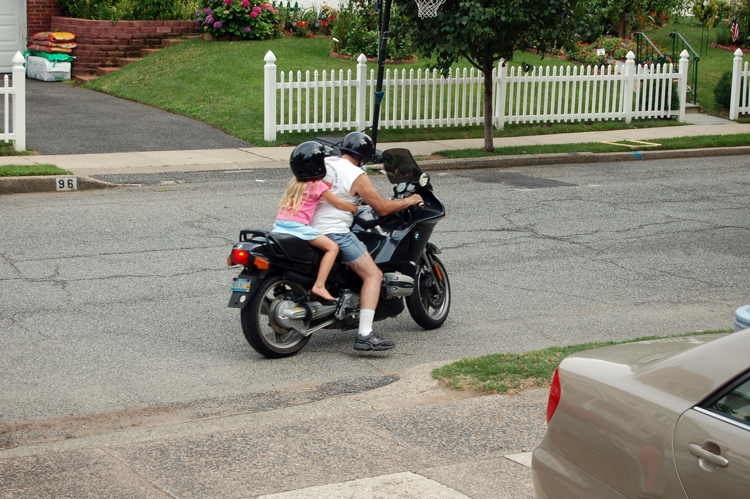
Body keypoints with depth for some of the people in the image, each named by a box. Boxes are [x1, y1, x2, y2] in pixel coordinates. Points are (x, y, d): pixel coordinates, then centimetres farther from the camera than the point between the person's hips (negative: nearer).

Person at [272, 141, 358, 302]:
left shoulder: (294, 183, 18)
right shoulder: (318, 185, -4)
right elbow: (339, 204, 0)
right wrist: (355, 209, 19)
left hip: (280, 224, 8)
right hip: (299, 227, -8)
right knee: (332, 247, -7)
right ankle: (319, 285, -18)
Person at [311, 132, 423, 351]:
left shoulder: (323, 163, 12)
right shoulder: (356, 175, -9)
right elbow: (382, 208, -8)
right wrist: (409, 201, 8)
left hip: (310, 230, 9)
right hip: (335, 232, -9)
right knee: (373, 275, -8)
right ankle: (364, 335, -22)